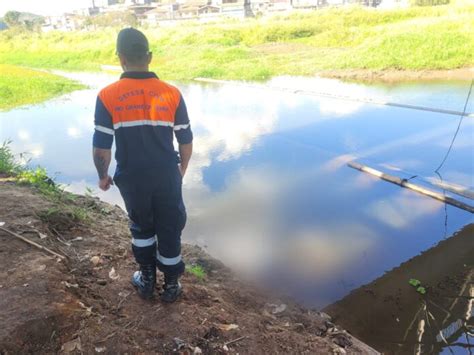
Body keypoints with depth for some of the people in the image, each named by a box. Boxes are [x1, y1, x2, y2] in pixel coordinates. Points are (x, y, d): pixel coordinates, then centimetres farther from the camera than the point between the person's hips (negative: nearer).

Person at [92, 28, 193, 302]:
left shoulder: (107, 97, -12)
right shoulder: (171, 93, -8)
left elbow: (101, 149, -9)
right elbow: (186, 142, -2)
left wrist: (103, 176, 9)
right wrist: (182, 169, 15)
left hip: (131, 178, 0)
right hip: (167, 177, 0)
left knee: (141, 226, 24)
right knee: (170, 229, 17)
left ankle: (147, 280, 37)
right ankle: (171, 285, 31)